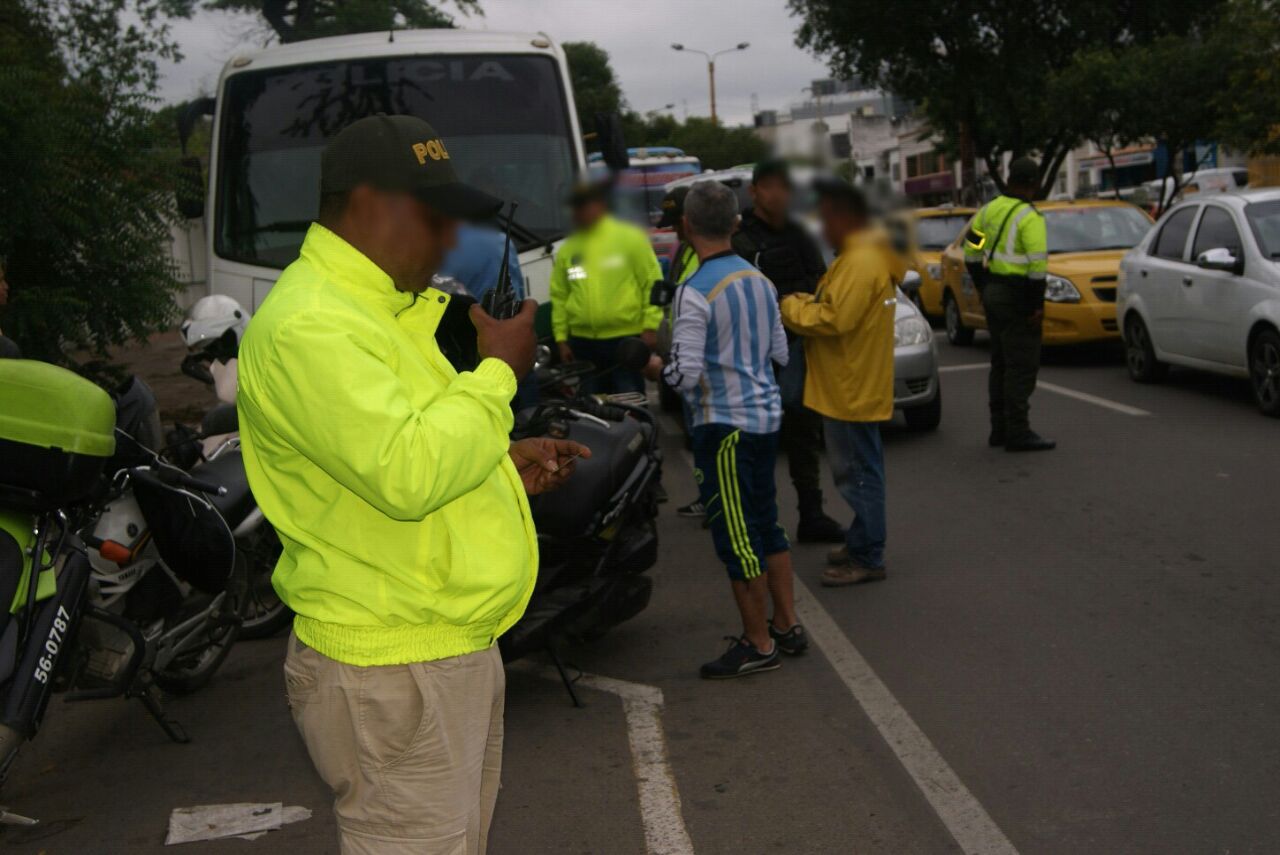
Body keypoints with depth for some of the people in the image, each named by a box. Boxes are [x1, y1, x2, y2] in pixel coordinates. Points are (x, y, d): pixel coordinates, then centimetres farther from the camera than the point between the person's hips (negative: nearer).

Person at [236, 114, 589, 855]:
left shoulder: (378, 307, 14)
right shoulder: (307, 327, -21)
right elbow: (404, 475, -30)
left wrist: (506, 465, 9)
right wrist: (500, 369, -18)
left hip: (456, 647, 11)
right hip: (392, 672, -11)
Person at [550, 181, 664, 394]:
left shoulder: (629, 238, -1)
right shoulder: (568, 249, 10)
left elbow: (652, 282, -4)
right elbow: (559, 296, 10)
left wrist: (651, 326, -10)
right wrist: (561, 338, 6)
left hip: (627, 339, -4)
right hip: (583, 342, 4)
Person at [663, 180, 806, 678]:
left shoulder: (696, 292, -18)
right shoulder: (759, 280, 5)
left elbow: (686, 374, -21)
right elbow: (780, 351, 12)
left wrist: (658, 367, -1)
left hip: (724, 426, -8)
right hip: (766, 416, 8)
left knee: (737, 537, 1)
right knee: (766, 524, 18)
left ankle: (758, 645, 9)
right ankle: (787, 625, 27)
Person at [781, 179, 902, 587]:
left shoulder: (862, 262, -20)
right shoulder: (859, 255, 15)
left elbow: (835, 319, -26)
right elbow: (836, 307, 17)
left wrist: (790, 308, -14)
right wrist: (803, 303, 2)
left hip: (852, 392, -11)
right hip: (849, 388, 11)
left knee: (859, 475, -4)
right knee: (858, 472, 19)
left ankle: (867, 559, 2)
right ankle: (860, 543, 29)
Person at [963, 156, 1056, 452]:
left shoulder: (989, 210, 9)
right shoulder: (1030, 217, -14)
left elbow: (972, 252, 13)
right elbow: (1037, 264, -20)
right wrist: (1037, 305, -15)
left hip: (993, 292, 8)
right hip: (1017, 297, -8)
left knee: (1002, 363, 15)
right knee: (1022, 366, -5)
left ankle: (1000, 430, 20)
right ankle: (1018, 433, -5)